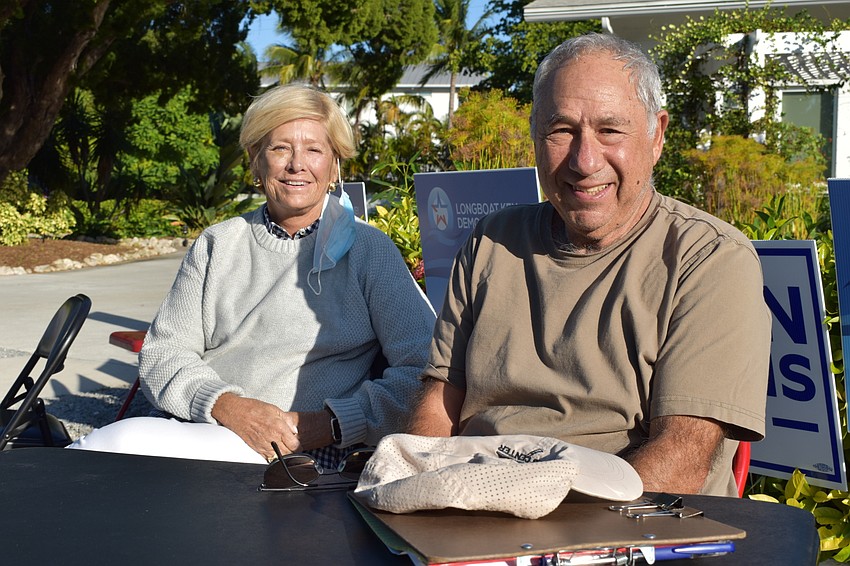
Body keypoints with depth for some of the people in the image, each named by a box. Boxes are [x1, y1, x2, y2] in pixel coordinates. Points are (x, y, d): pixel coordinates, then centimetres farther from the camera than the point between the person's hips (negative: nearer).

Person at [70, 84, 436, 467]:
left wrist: (327, 423, -15)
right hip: (191, 430, 4)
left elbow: (424, 372, -2)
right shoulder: (218, 245, 17)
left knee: (125, 441, -29)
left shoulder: (369, 251, 7)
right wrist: (226, 406, -11)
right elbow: (161, 356, 10)